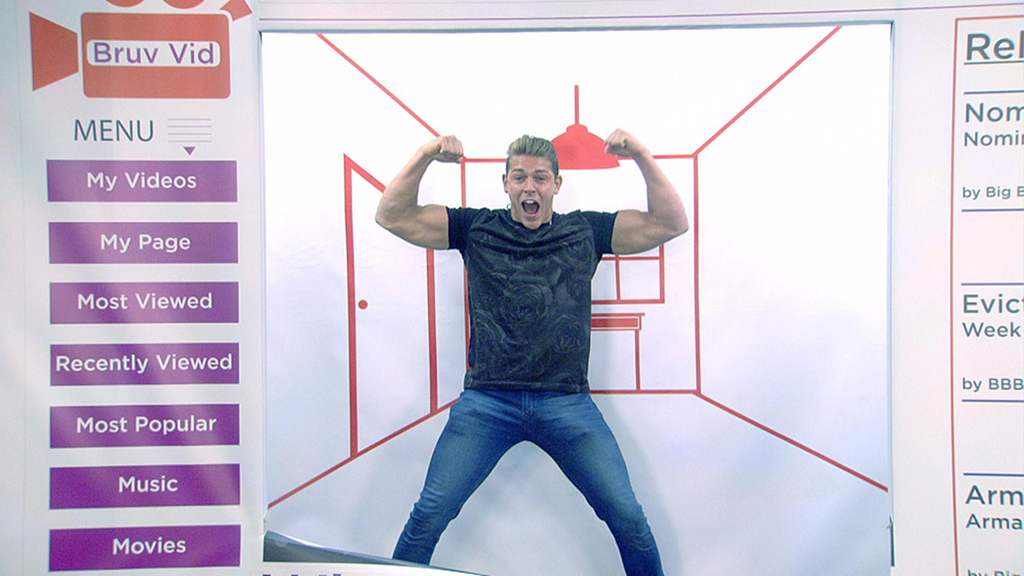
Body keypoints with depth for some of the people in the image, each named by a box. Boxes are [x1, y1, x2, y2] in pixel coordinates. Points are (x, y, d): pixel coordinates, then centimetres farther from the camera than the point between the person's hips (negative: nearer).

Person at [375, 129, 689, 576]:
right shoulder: (476, 229, 9)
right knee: (429, 514, -4)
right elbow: (392, 216, 5)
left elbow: (672, 223, 8)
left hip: (567, 402, 1)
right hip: (486, 400, 0)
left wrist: (641, 156, -2)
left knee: (627, 517, -2)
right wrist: (426, 155, -7)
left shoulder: (586, 231, 11)